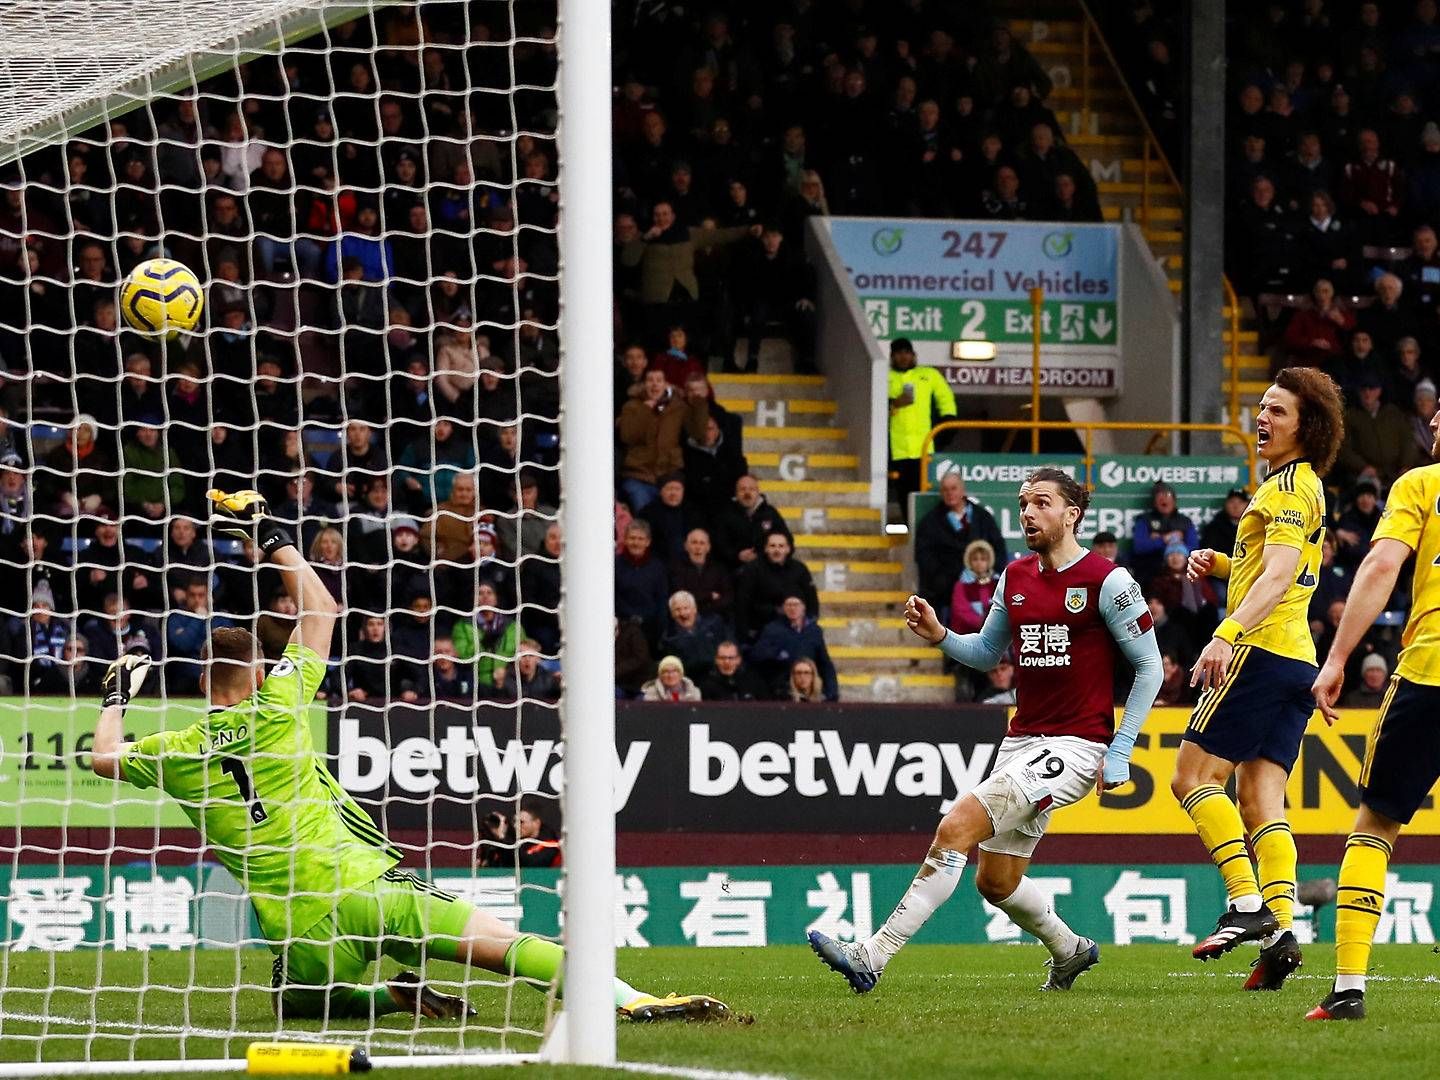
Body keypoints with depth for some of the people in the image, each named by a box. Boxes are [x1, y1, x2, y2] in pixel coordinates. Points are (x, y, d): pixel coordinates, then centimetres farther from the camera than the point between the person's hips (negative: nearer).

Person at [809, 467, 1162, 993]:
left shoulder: (1107, 580, -8)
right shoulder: (1014, 578, 10)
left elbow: (1149, 667, -4)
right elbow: (987, 653, 23)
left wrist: (1120, 751, -8)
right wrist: (939, 634, 1)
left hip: (1076, 747, -8)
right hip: (1022, 740, 8)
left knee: (957, 827, -22)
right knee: (996, 881, 12)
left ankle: (871, 956, -26)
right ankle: (1070, 951, 41)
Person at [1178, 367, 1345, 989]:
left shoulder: (1290, 486, -9)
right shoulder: (1300, 486, 22)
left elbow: (1278, 576, -22)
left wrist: (1226, 636, -33)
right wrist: (1218, 563, 16)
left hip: (1262, 652, -10)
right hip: (1297, 658, 10)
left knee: (1192, 778, -8)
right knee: (1259, 800, 3)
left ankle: (1249, 904, -17)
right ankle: (1281, 929, -10)